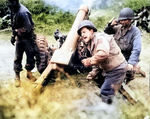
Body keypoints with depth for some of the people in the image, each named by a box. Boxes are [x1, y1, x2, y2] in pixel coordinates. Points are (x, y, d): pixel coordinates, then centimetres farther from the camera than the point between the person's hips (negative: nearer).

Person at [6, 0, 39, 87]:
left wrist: (16, 32, -17)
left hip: (27, 38, -6)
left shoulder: (23, 12, -25)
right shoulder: (14, 10, 1)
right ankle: (17, 76, 19)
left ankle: (29, 73, 26)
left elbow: (27, 28, -26)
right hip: (19, 38, 7)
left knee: (30, 56, 6)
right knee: (18, 57, 8)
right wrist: (13, 35, 7)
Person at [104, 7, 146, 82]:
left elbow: (136, 50, -22)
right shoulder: (119, 27, 2)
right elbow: (106, 31, 17)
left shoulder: (135, 31, -13)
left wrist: (131, 63, -32)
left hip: (126, 60, -5)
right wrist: (111, 24, -5)